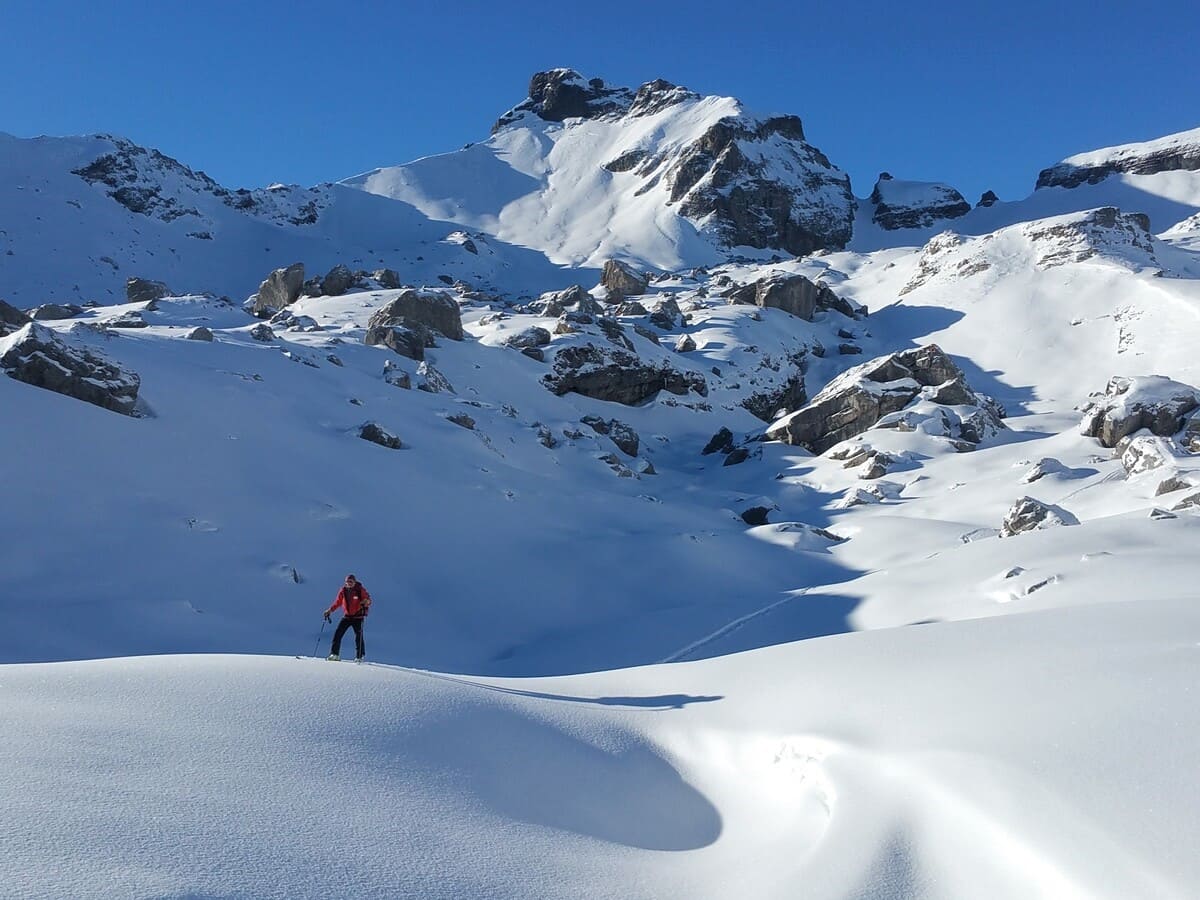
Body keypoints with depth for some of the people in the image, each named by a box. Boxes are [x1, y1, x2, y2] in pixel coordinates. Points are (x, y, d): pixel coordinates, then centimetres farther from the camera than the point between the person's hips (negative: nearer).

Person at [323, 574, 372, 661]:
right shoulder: (343, 590, 3)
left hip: (357, 617, -3)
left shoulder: (360, 590, -6)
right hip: (347, 616, 4)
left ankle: (359, 656, 3)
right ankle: (334, 654, 1)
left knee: (358, 636, -6)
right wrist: (330, 610, 4)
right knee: (338, 633, -5)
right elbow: (338, 602, 12)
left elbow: (368, 600, -7)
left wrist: (366, 602, -30)